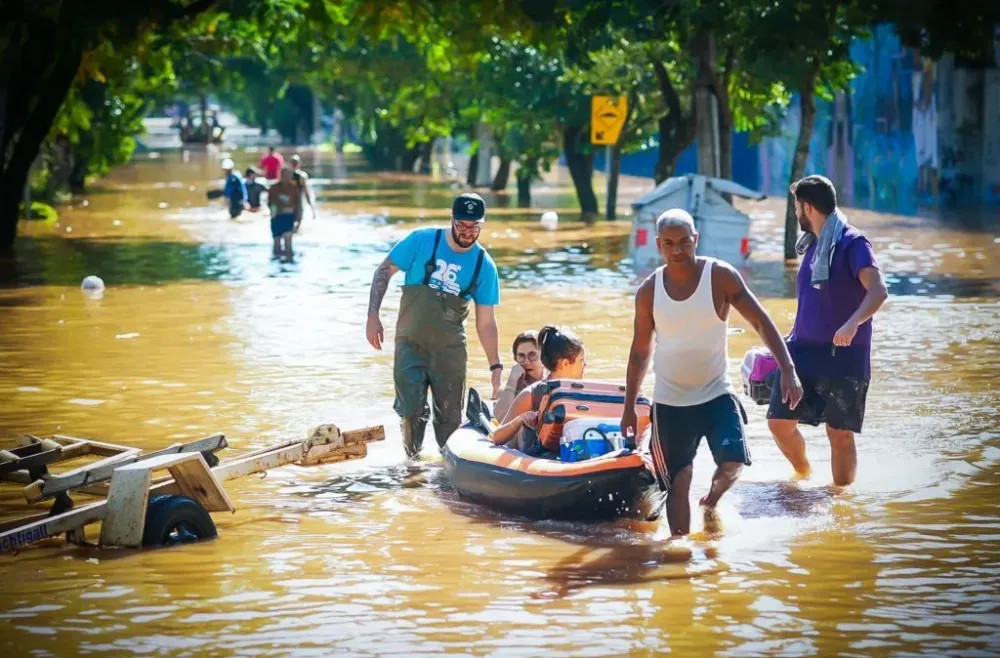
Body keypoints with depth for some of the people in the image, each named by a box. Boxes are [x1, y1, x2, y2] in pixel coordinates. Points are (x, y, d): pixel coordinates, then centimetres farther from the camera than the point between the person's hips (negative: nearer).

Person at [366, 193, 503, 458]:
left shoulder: (484, 266, -4)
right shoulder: (423, 241, -9)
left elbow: (486, 323, 0)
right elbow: (384, 270, -1)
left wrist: (496, 366, -3)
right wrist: (373, 315, -10)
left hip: (450, 349, 1)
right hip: (410, 345, -1)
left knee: (450, 417, 4)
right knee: (411, 411, -7)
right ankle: (413, 459, 17)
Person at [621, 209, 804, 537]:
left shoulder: (720, 276, -9)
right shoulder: (649, 291, -3)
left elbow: (761, 322, -9)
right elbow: (640, 351, 8)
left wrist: (788, 370, -20)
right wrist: (629, 408, 9)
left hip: (716, 394, -1)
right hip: (670, 401, 1)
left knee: (733, 463, -19)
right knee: (678, 484, 1)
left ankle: (712, 501, 13)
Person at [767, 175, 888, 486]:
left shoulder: (852, 244, -12)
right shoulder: (813, 244, 14)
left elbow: (878, 291, -25)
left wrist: (853, 323, -40)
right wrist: (790, 339, 23)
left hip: (844, 355, -7)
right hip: (804, 350, 7)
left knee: (840, 432, -4)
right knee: (779, 420, 3)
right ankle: (803, 475, 27)